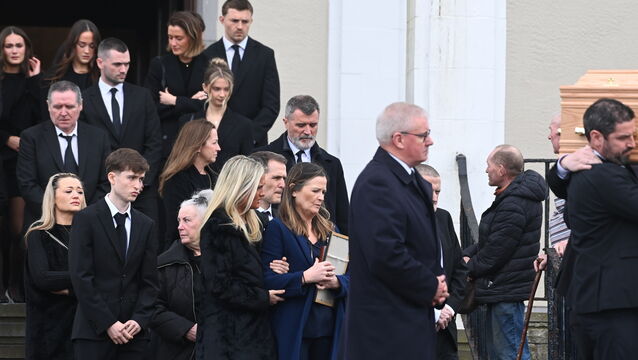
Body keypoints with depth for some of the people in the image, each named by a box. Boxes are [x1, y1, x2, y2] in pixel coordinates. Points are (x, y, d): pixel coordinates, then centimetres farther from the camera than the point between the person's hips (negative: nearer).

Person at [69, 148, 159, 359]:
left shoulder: (146, 225, 14)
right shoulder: (86, 219, -1)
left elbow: (150, 281, 11)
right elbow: (81, 277, -7)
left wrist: (139, 320, -6)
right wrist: (107, 323, -12)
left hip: (134, 333, 4)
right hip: (93, 332, -4)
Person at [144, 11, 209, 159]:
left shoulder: (208, 64, 4)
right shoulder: (159, 65, 6)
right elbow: (151, 108, -2)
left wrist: (175, 101, -5)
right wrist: (191, 103, -6)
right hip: (168, 142, 0)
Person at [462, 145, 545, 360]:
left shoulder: (513, 206, -22)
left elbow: (495, 251, -20)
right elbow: (489, 240, 19)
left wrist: (468, 269, -4)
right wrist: (468, 255, 4)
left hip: (507, 291, -11)